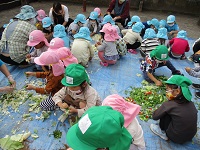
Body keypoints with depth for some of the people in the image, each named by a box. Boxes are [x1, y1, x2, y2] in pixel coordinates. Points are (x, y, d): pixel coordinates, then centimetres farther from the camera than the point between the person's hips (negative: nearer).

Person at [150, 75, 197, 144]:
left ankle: (163, 132, 12)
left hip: (176, 138, -5)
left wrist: (161, 110, 10)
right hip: (191, 136, 6)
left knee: (164, 112, -3)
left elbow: (154, 116, -11)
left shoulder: (169, 104, -22)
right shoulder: (190, 103, -8)